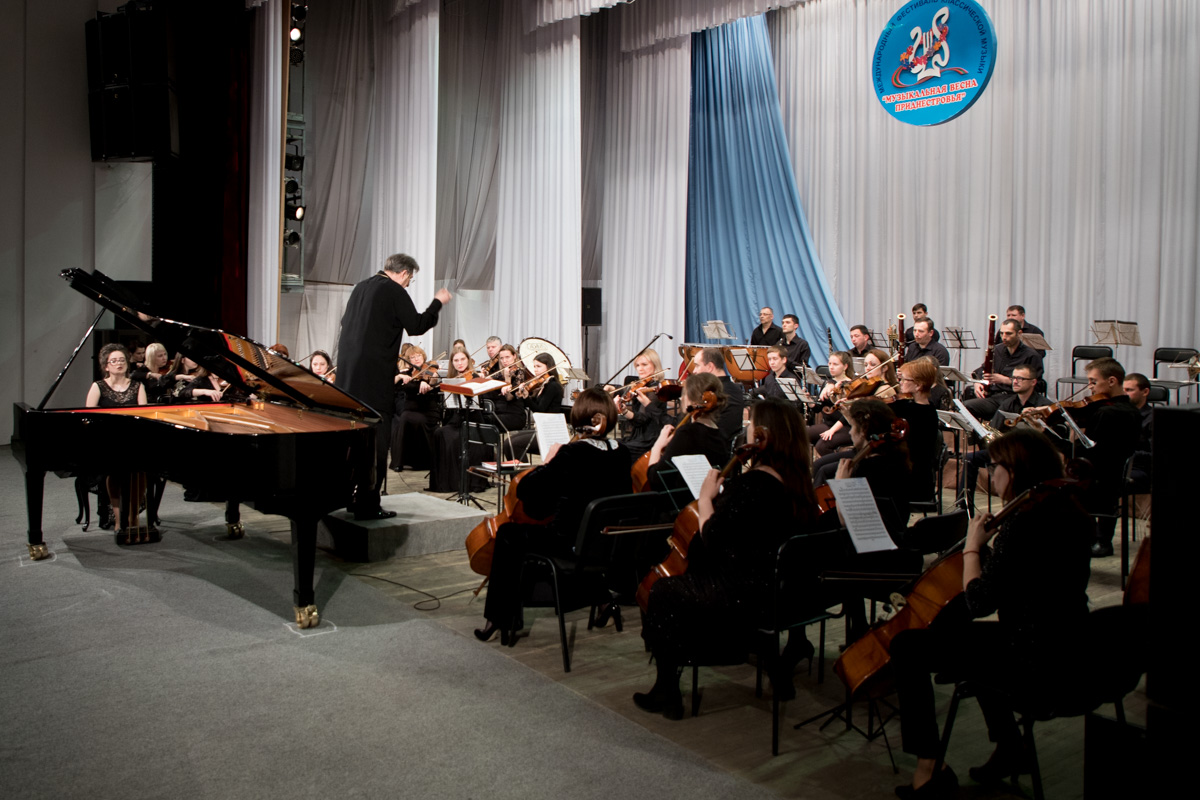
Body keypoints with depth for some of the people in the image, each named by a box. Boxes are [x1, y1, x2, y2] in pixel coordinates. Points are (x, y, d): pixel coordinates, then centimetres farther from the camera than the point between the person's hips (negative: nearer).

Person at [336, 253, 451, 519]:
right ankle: (367, 505, -2)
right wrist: (437, 303, 5)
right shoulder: (394, 292, -9)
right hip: (374, 375, -8)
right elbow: (416, 326, -8)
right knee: (376, 440, -3)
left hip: (347, 373, 8)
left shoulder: (360, 287, 14)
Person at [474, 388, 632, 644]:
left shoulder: (572, 454, -21)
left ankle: (499, 618, 22)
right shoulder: (620, 453, -2)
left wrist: (548, 461, -3)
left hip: (571, 542, -7)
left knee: (508, 535, 15)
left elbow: (524, 491, -18)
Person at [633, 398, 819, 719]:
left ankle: (666, 693, 19)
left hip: (740, 599, -9)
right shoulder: (798, 483, 2)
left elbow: (712, 539, -21)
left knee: (662, 591, 11)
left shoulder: (747, 485, -24)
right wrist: (721, 498, 7)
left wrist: (706, 499, -9)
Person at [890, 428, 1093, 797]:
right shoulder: (1069, 513, 5)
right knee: (965, 633, 34)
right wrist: (993, 543, 9)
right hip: (1069, 652, 10)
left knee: (908, 646, -4)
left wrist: (972, 547, -10)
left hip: (1034, 662, -10)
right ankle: (1009, 746, 39)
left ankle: (928, 768, 3)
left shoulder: (1022, 522, -23)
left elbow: (979, 604, -22)